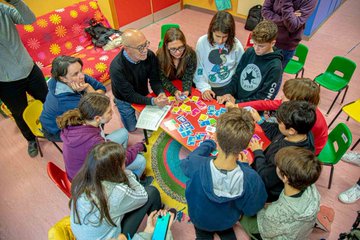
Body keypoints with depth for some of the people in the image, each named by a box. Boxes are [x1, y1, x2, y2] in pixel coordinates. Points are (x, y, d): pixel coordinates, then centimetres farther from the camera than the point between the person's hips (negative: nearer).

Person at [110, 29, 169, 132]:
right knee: (132, 128, 15)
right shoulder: (116, 68, -39)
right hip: (125, 99, -4)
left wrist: (161, 93, -39)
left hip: (143, 94, 4)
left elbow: (154, 79, -17)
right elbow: (129, 95, -31)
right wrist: (153, 101, -44)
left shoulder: (149, 55, -26)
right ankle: (118, 104, 38)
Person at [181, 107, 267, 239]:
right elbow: (251, 209, -16)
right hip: (228, 222, 1)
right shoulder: (251, 177, -38)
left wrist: (209, 143, -2)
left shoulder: (196, 164, -39)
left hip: (198, 218, -1)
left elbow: (185, 163, -11)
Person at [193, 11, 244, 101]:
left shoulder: (236, 45, -7)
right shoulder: (202, 42, -9)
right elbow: (198, 68, -5)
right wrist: (204, 88, -16)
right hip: (205, 85, 0)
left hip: (227, 86, 1)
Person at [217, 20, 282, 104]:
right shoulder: (250, 52, 2)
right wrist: (229, 93, -5)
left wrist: (237, 102, -15)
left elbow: (264, 98, -13)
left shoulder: (275, 67, -14)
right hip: (234, 99, 5)